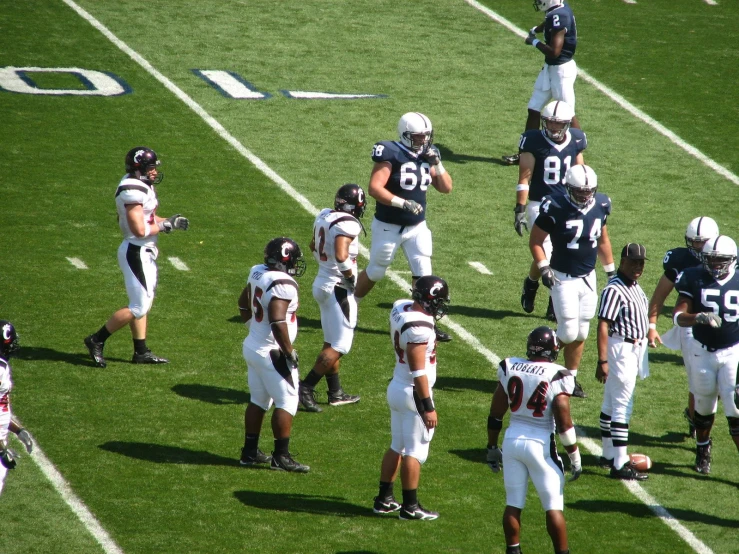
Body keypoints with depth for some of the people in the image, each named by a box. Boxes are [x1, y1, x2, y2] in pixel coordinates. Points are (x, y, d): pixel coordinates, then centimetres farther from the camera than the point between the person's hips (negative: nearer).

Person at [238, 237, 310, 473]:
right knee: (287, 401, 0)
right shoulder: (283, 284, -23)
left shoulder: (257, 273, 4)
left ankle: (250, 451, 23)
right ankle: (281, 456, 2)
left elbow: (243, 304, 18)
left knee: (259, 400, 18)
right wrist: (289, 352, -19)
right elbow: (277, 322, -29)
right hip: (272, 353, -9)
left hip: (253, 345, 9)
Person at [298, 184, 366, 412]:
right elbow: (341, 257, -33)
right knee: (339, 346, -2)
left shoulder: (324, 216, 5)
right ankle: (306, 388, -5)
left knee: (332, 342, 17)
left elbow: (314, 247, 19)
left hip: (322, 281, 9)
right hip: (339, 289, -9)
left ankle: (336, 393, 25)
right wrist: (351, 276, -16)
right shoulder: (348, 225, -21)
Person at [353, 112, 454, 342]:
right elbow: (375, 187, -25)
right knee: (375, 272, 10)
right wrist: (402, 203, -32)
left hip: (417, 227, 5)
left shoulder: (427, 156, 2)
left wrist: (437, 164, -10)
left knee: (423, 274, 0)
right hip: (388, 227, -5)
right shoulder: (391, 155, -18)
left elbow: (446, 188, 5)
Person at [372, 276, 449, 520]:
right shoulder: (419, 327, -27)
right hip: (414, 393, -9)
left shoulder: (400, 308, -1)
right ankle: (410, 506, 10)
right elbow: (418, 371, -24)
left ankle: (384, 499, 25)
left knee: (397, 446, 19)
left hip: (396, 387, 9)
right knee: (415, 451, 3)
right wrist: (428, 406, -20)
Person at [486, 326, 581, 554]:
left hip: (512, 439, 4)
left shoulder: (509, 368, -1)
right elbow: (564, 423, -12)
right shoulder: (557, 376, -14)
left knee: (513, 504, 13)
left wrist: (492, 447, 17)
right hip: (541, 443, -4)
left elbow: (495, 414, 5)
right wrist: (574, 456, -2)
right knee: (553, 506, 4)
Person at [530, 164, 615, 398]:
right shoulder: (555, 208, -18)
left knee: (581, 333, 10)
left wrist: (611, 271, 17)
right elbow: (536, 241, -8)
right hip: (564, 278, -5)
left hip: (588, 278, 5)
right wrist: (543, 267, -19)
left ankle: (571, 377, 24)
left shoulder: (600, 205, -2)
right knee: (569, 332, -9)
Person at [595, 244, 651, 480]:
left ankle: (609, 455, 26)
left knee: (611, 405, 17)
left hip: (635, 348, 10)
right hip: (621, 350, -10)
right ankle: (620, 465, -7)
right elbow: (603, 326, -23)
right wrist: (602, 361, -26)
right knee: (622, 407, -8)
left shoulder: (634, 286, 9)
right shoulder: (614, 290, -21)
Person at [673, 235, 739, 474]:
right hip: (703, 352, 1)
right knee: (704, 407, 15)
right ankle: (703, 450, 39)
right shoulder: (695, 279, -6)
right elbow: (679, 316, -11)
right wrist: (700, 317, -32)